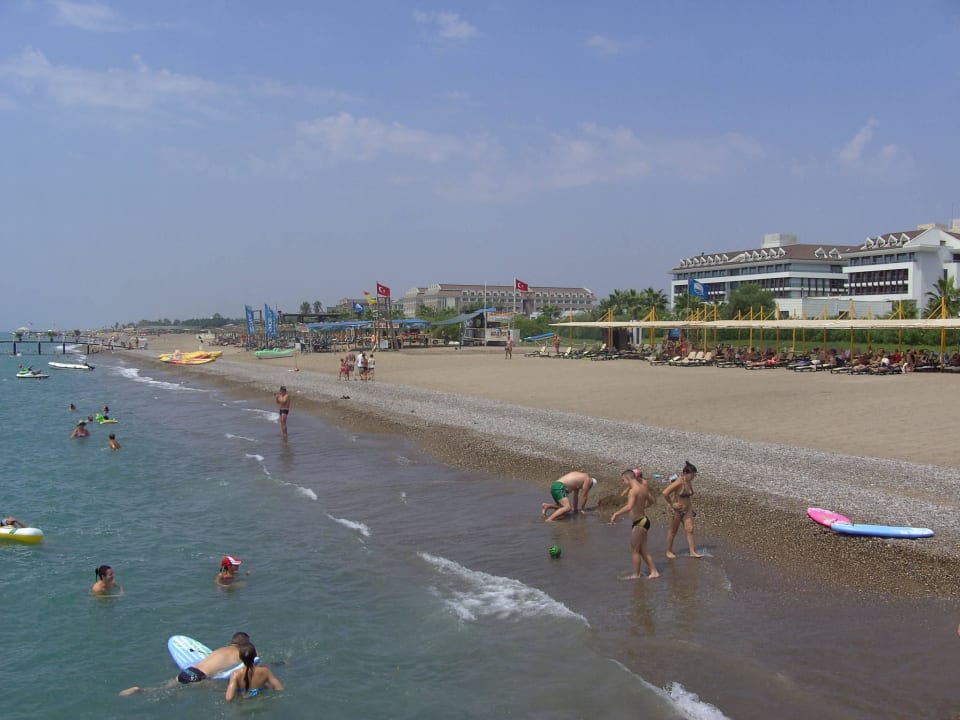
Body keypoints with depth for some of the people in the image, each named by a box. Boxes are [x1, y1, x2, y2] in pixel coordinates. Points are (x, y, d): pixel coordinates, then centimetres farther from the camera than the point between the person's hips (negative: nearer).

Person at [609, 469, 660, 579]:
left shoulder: (633, 491, -21)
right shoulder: (643, 487, 5)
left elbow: (629, 507, -36)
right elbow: (652, 501, 19)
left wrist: (616, 514, -31)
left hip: (639, 523, -9)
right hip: (644, 520, 9)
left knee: (635, 550, 7)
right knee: (643, 550, 17)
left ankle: (636, 574, 19)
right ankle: (654, 571, 20)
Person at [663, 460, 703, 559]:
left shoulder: (689, 482, 2)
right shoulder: (679, 483, -23)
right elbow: (665, 493, -30)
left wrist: (690, 506, 17)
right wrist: (672, 504, -20)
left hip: (687, 510, 7)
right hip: (677, 510, -7)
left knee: (690, 530, 0)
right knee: (673, 531, 7)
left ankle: (692, 552, 4)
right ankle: (669, 551, 22)